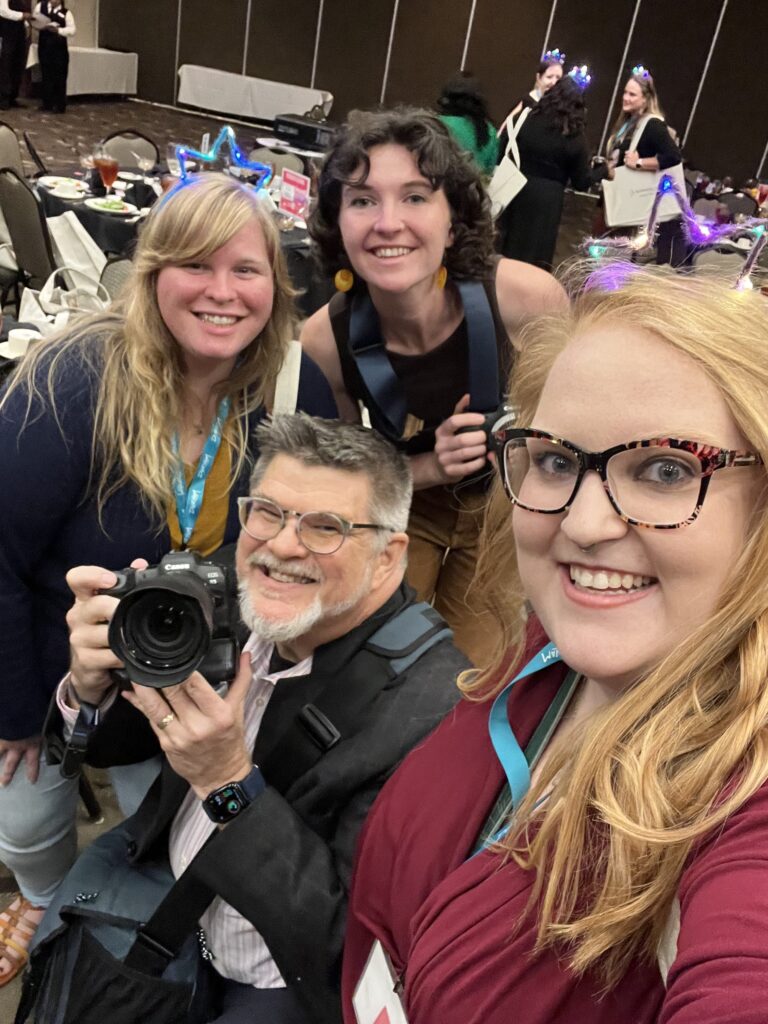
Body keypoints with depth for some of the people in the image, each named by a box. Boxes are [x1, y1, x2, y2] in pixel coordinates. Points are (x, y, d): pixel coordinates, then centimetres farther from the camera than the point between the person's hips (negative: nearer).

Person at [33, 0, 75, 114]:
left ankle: (60, 105, 3)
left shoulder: (66, 12, -1)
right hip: (44, 46, 3)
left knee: (59, 77, -3)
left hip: (59, 49, -3)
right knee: (46, 75, 8)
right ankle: (47, 102, 16)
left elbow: (72, 30, -10)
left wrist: (58, 30, -20)